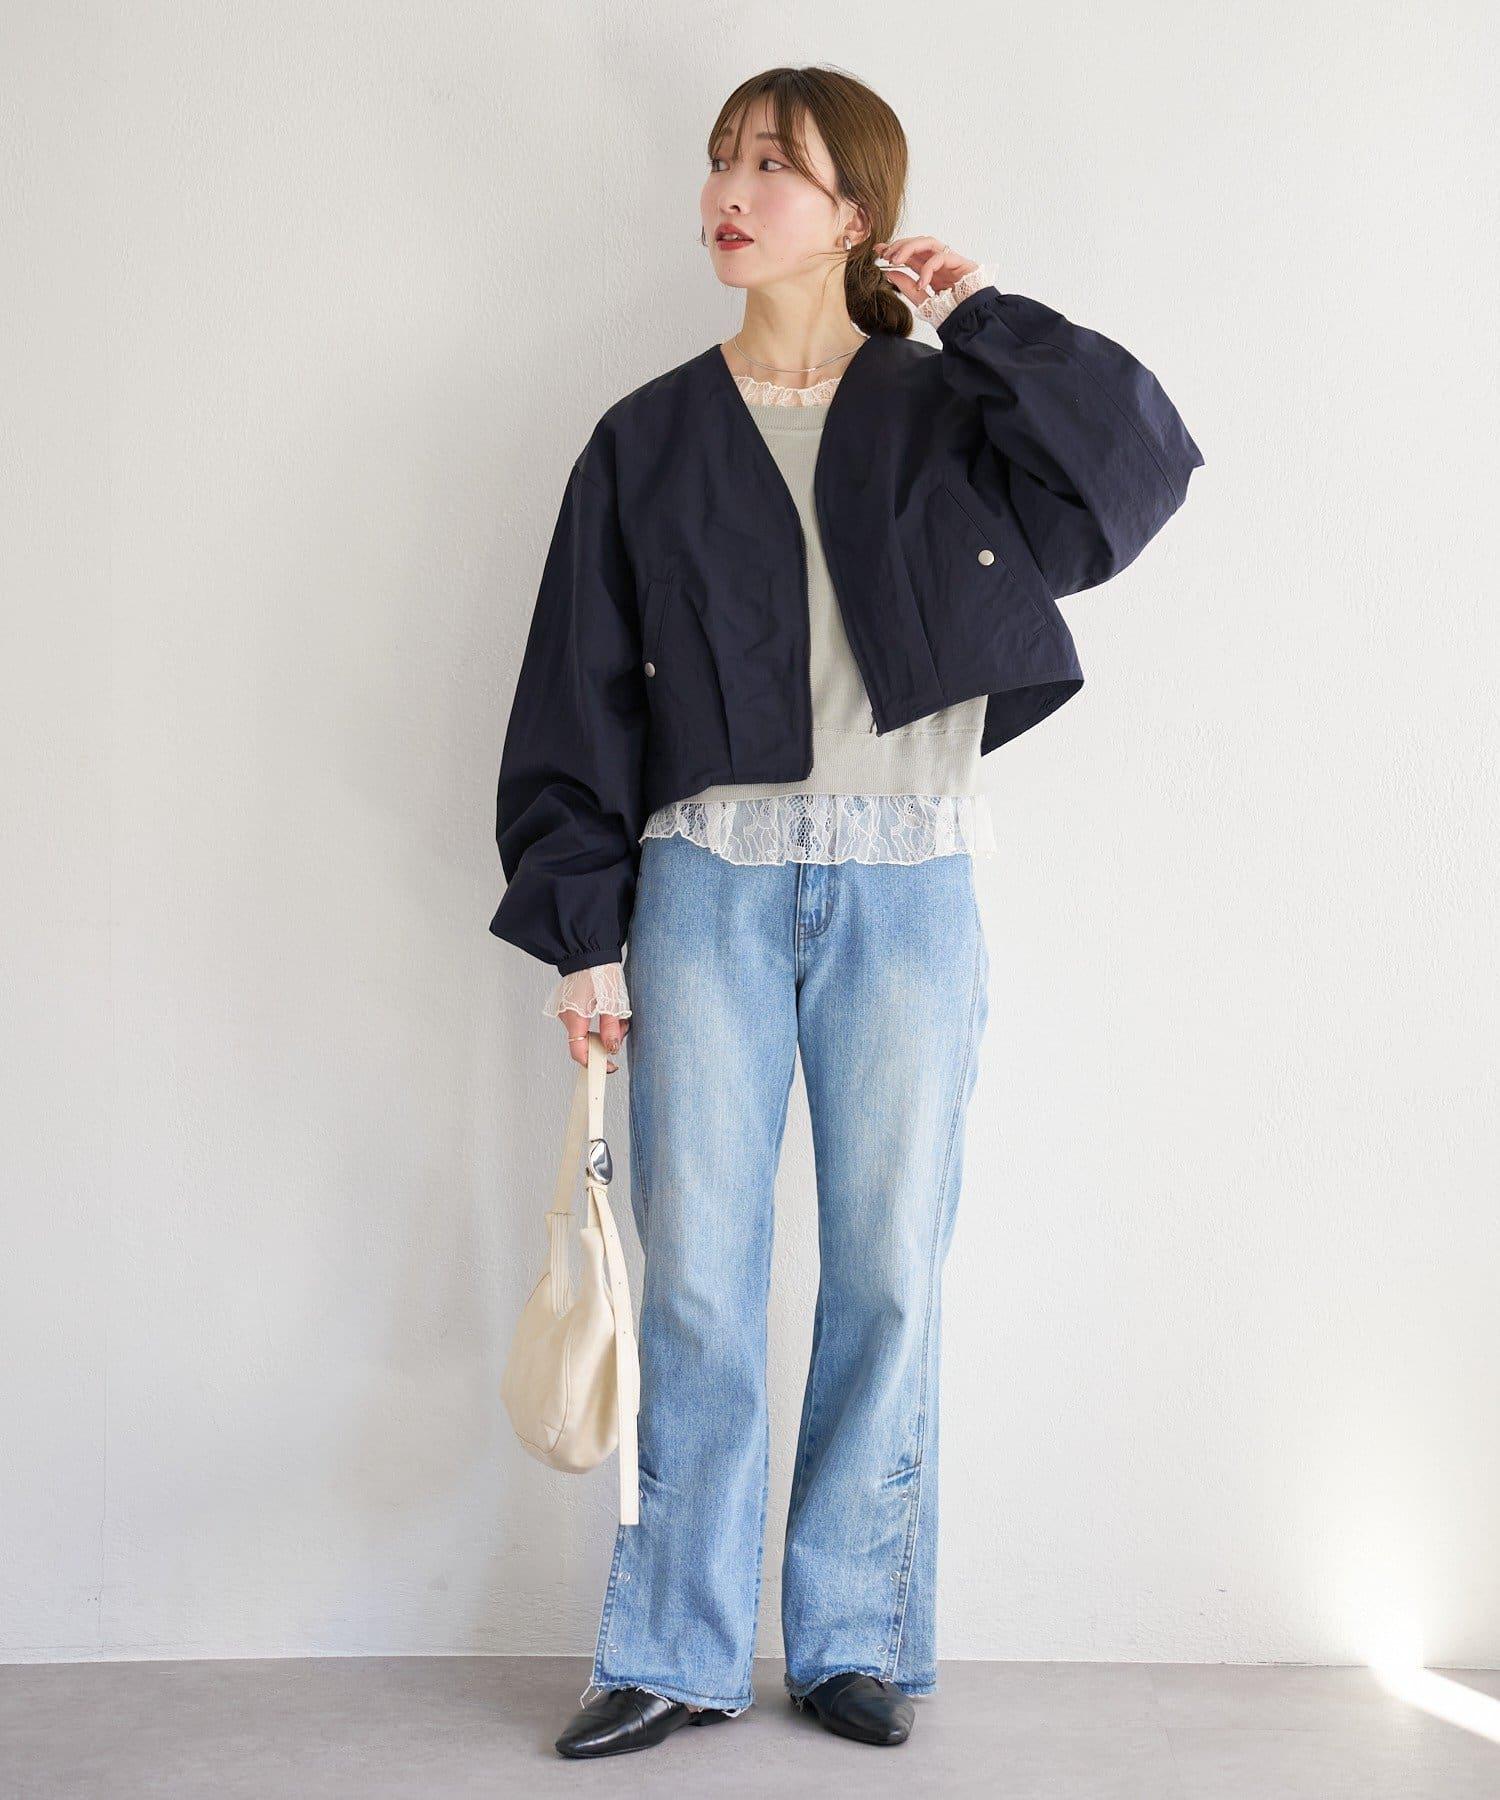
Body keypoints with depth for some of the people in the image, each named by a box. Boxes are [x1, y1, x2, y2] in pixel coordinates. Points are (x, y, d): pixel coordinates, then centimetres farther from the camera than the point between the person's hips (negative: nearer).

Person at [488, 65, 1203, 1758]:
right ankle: (675, 1652, 15)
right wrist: (584, 933, 1)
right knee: (695, 1282, 2)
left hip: (906, 894, 0)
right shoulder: (648, 440, 8)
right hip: (707, 886, 1)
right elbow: (579, 697, 6)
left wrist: (991, 323, -6)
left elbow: (1144, 468, -9)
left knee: (889, 1276, 5)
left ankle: (856, 1640, 19)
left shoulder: (952, 417, 7)